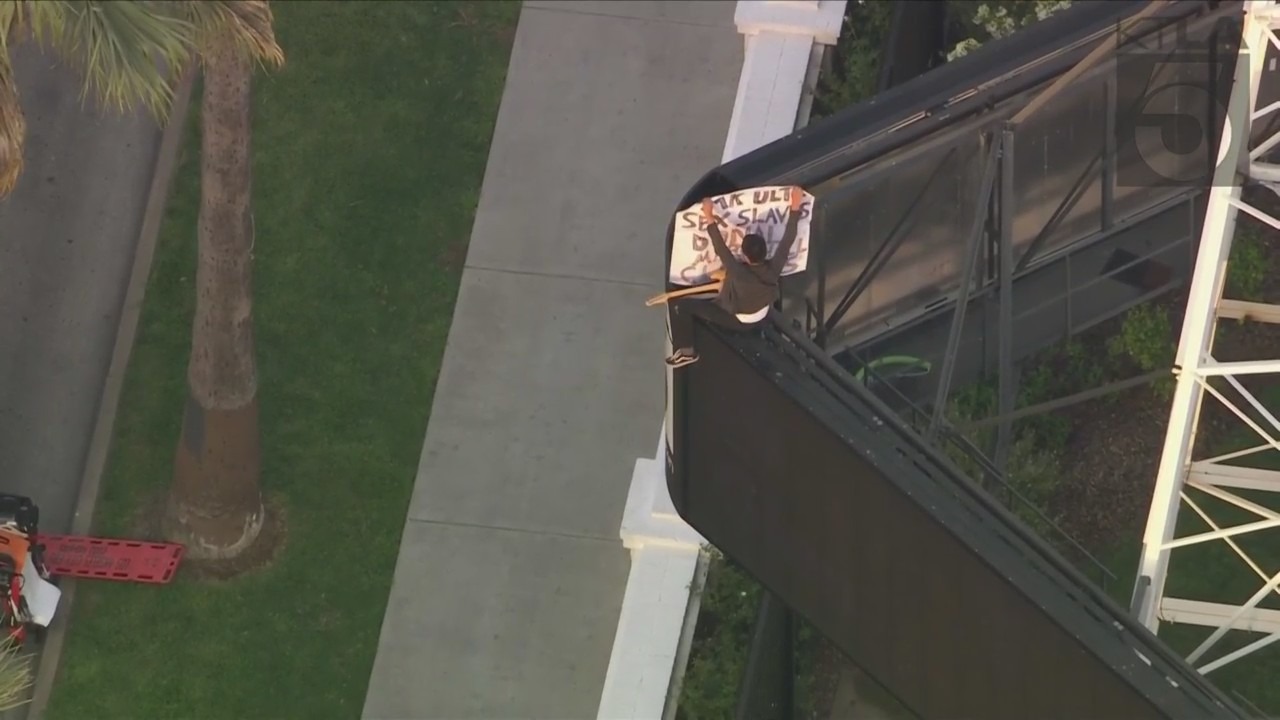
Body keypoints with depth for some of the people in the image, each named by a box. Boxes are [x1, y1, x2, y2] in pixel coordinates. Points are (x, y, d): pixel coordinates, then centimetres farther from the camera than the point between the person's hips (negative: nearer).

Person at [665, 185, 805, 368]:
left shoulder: (740, 274, -43)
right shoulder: (773, 269, -30)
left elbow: (721, 250, -44)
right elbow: (787, 240, -23)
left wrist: (710, 220, -44)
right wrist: (795, 208, -19)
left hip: (736, 320, -6)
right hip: (761, 316, 6)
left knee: (680, 305, -4)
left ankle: (687, 351, 3)